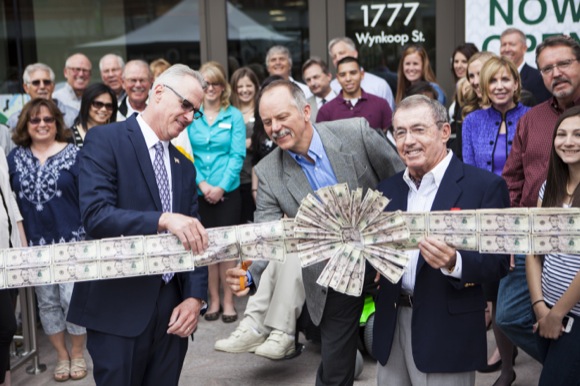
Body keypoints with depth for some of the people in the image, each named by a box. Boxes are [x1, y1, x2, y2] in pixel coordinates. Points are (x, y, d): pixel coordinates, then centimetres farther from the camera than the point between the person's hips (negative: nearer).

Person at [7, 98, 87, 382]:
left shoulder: (73, 154, -4)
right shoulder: (15, 158, 5)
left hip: (71, 240, -3)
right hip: (34, 242, 3)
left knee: (73, 298, -1)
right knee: (46, 302, 11)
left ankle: (77, 353, 19)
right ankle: (62, 355, 26)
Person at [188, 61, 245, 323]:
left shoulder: (234, 116, 1)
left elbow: (238, 154, -4)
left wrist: (221, 187, -12)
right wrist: (202, 184, -11)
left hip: (227, 190, -1)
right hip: (199, 191, 1)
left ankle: (228, 300, 12)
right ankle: (213, 299, 18)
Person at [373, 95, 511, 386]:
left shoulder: (484, 186, -7)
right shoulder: (387, 189, 10)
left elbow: (498, 262, -11)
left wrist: (454, 263, -28)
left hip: (446, 333, -5)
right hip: (391, 327, 5)